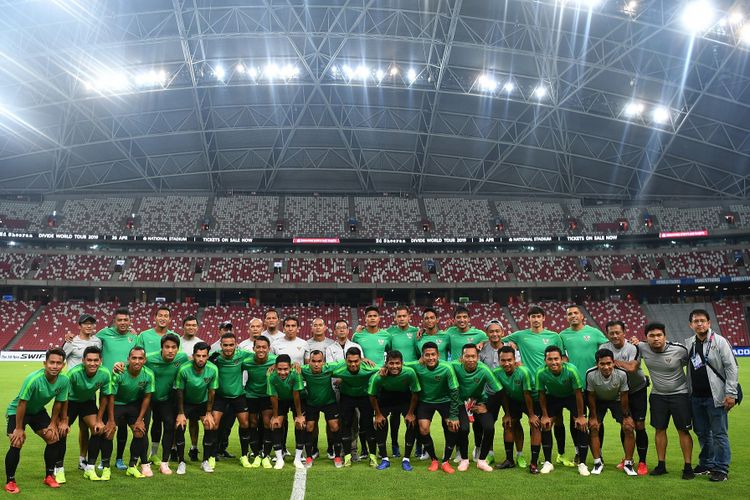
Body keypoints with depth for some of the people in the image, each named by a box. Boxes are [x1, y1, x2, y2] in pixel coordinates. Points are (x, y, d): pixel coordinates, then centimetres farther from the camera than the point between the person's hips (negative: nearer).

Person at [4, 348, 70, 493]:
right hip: (17, 411, -5)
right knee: (17, 443, -18)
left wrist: (53, 423, 1)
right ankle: (10, 481, 2)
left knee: (54, 438, -4)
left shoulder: (64, 380, -21)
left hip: (38, 411, 5)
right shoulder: (33, 379, -36)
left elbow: (58, 403, -6)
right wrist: (19, 428, -20)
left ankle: (49, 476, 13)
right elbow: (22, 403, -27)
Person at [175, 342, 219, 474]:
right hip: (186, 402, -1)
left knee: (210, 427, -12)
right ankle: (181, 462, -1)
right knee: (179, 426, -18)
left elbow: (211, 391, -11)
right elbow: (179, 391, -15)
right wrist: (181, 413, -13)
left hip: (203, 402, 1)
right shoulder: (184, 369, -30)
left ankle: (205, 461, 5)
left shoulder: (213, 369, -25)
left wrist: (209, 413, -8)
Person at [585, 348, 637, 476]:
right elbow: (591, 396, -16)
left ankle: (628, 463, 7)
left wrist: (626, 416, -7)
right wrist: (593, 416, -9)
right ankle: (598, 462, 5)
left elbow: (624, 396, -16)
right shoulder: (591, 374, -33)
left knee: (628, 428, -9)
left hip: (617, 400, 0)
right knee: (593, 428, -11)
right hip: (599, 401, 0)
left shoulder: (622, 374, -33)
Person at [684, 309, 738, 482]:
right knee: (702, 433, 15)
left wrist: (731, 393, -15)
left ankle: (721, 469, 10)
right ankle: (706, 464, 28)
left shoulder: (719, 341, -8)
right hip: (696, 397, 5)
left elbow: (731, 367, -10)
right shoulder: (688, 343, 7)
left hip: (715, 396, -5)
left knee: (719, 434, 1)